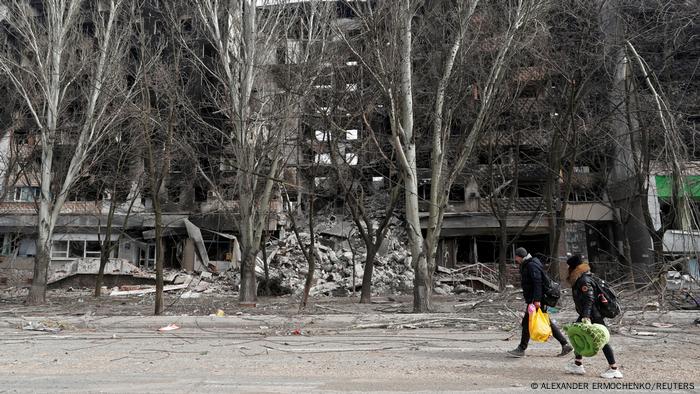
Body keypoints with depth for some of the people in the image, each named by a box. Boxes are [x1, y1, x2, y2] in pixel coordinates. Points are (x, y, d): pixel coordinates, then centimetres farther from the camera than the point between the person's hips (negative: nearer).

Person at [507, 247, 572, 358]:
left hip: (535, 300, -10)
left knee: (527, 322, -6)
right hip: (533, 299, 10)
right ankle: (565, 345, 16)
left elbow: (538, 283, -23)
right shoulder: (527, 265, 17)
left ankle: (521, 349, 0)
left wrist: (537, 300, -28)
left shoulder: (532, 265, -14)